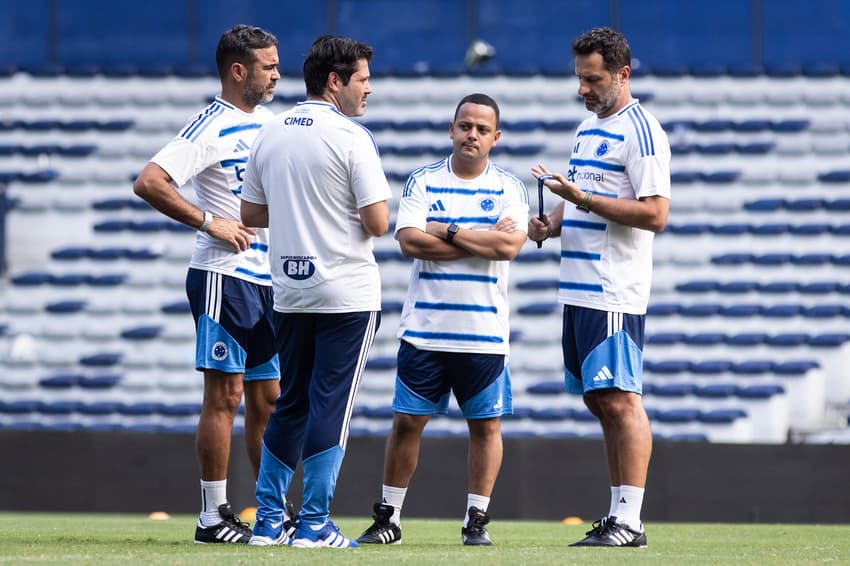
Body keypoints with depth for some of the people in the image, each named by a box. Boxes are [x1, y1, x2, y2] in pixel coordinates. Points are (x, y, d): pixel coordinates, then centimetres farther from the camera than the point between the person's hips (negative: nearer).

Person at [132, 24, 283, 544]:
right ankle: (214, 516, -2)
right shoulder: (211, 127, -12)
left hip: (269, 279, 8)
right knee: (225, 394, -6)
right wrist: (209, 222, -19)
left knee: (267, 398, 10)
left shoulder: (274, 123, 12)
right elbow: (148, 183, -21)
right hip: (224, 276, -8)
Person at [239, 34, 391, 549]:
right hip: (347, 294, -6)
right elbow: (378, 223, -14)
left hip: (289, 291, 6)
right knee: (331, 407, -2)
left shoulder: (270, 135, 7)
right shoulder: (351, 138, -12)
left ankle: (268, 520, 12)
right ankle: (314, 525, -3)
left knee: (290, 405, 14)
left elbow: (251, 213, 14)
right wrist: (348, 211, 7)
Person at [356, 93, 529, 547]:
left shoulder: (509, 189, 3)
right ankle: (388, 517, 11)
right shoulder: (422, 182, 4)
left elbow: (510, 245, -13)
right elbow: (410, 241, -11)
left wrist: (449, 232, -11)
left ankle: (476, 521, 11)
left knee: (486, 424, 2)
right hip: (424, 329, 0)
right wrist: (483, 240, -10)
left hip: (484, 334, 0)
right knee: (407, 421, 3)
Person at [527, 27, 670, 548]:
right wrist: (552, 223, 9)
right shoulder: (589, 128, 19)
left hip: (615, 294, -9)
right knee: (602, 403, 10)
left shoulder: (640, 131, -10)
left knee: (620, 400, -10)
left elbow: (655, 213, -17)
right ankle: (617, 515, 14)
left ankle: (630, 521, -11)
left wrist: (582, 198, -22)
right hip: (578, 290, 9)